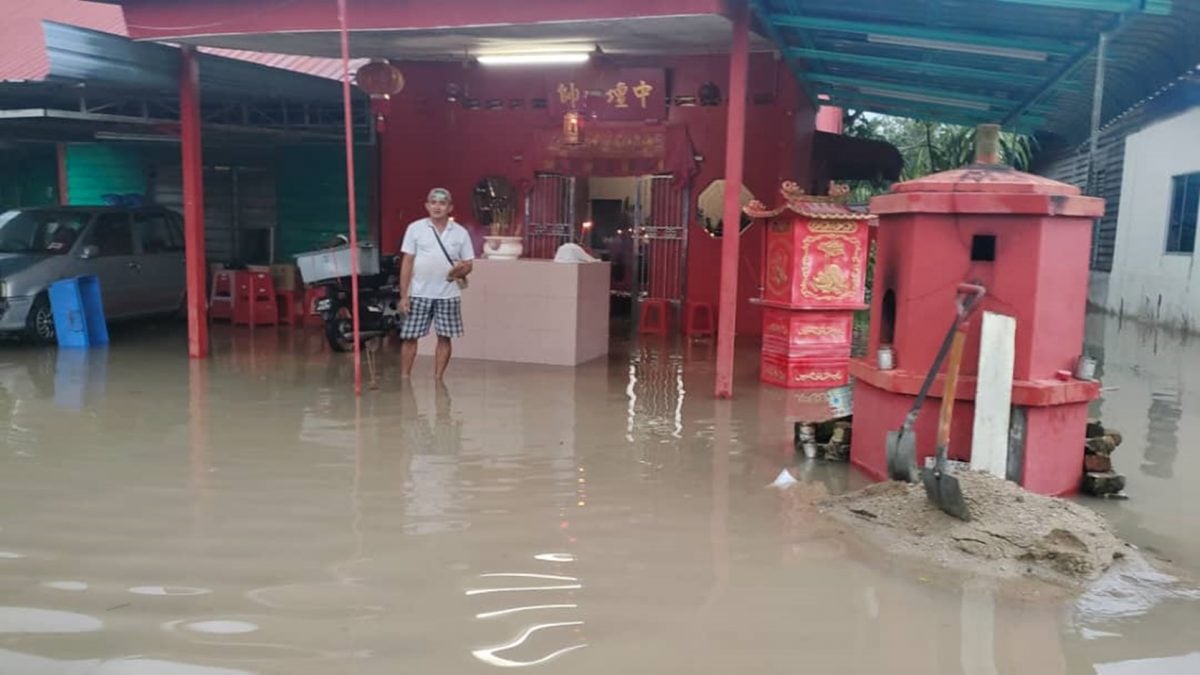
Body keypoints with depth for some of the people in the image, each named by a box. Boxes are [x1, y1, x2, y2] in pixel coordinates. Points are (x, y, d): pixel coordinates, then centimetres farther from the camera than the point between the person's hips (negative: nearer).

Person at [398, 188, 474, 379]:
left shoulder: (461, 232, 4)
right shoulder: (415, 228, 1)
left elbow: (468, 264, 8)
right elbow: (407, 263, 1)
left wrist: (462, 270, -17)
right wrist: (403, 295, -5)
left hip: (448, 295, 1)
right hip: (419, 294, -1)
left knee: (445, 337, 3)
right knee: (409, 337, 0)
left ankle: (438, 379, 13)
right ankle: (404, 379, 9)